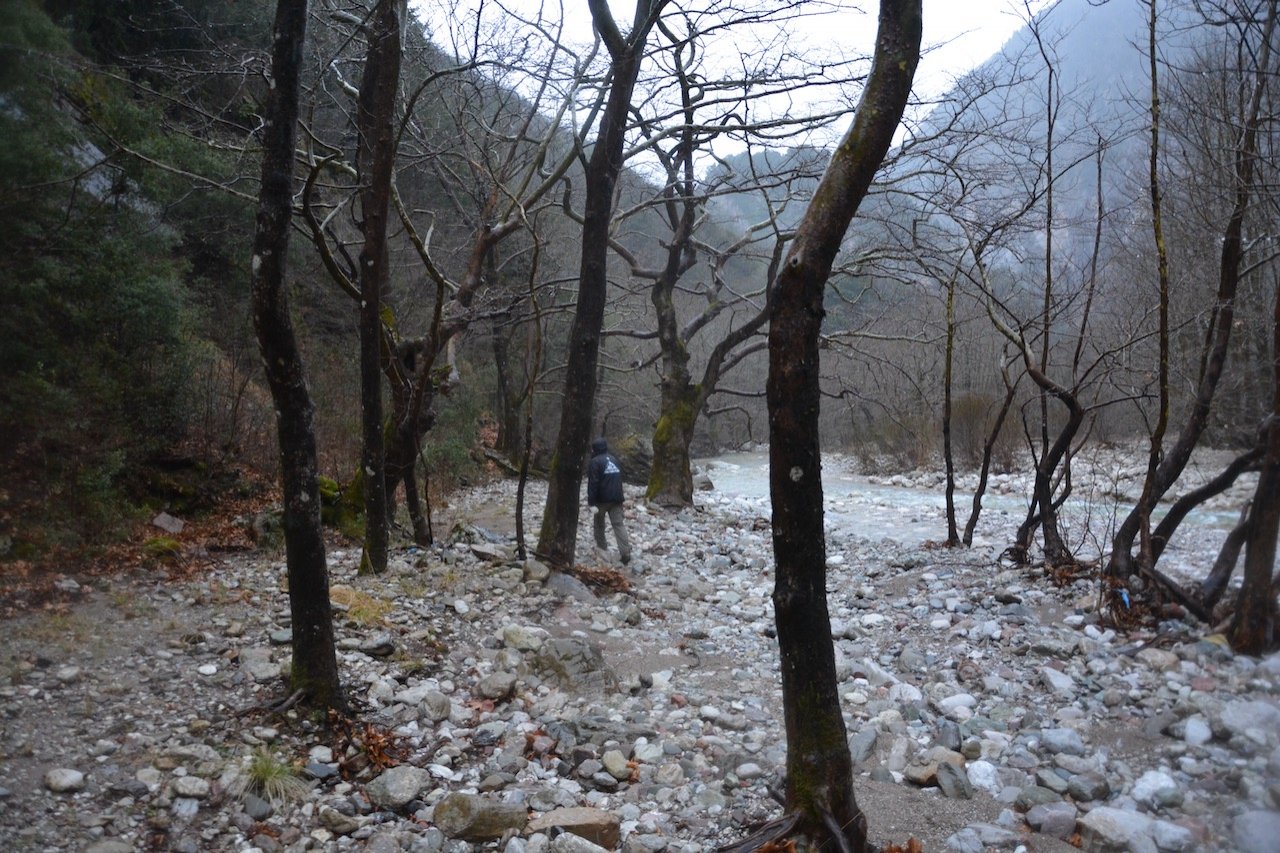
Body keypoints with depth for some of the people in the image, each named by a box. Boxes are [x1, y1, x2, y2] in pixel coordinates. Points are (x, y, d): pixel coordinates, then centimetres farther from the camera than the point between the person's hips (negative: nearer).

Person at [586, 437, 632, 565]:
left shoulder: (595, 462, -7)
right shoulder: (615, 459, 16)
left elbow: (593, 483, -15)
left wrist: (591, 501, -15)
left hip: (602, 498, -5)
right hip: (616, 497, 5)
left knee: (599, 522, 18)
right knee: (618, 524, -2)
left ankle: (601, 547, 27)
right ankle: (625, 552, -14)